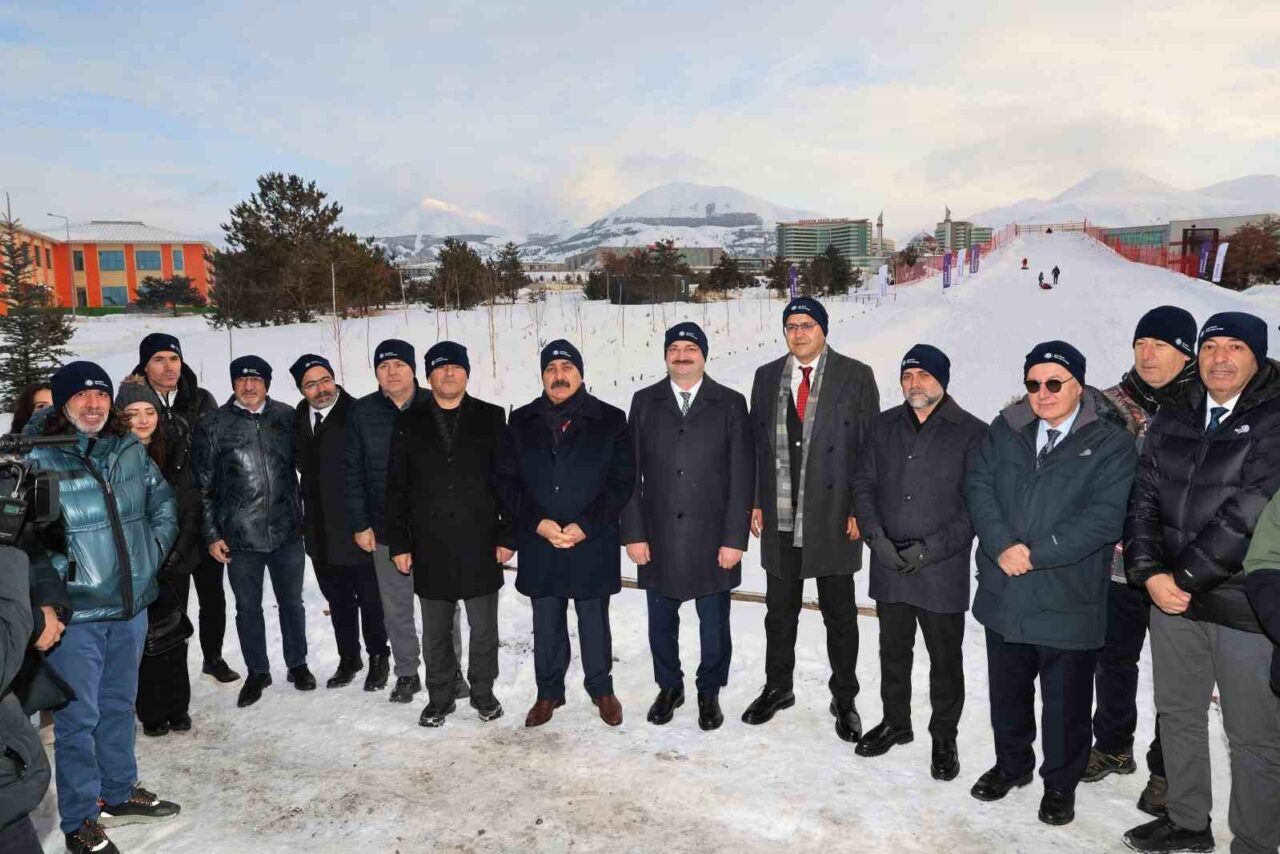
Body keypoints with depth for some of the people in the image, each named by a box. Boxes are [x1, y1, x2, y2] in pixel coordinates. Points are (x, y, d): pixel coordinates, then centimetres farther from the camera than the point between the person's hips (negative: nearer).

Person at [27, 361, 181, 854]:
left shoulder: (130, 449, 2)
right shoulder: (37, 460, -13)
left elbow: (163, 501, 14)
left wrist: (155, 545, 3)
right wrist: (61, 571, -17)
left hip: (132, 602, 5)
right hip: (75, 611, -5)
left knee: (119, 704, 20)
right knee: (79, 717, 4)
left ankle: (120, 794, 38)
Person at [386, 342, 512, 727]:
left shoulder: (491, 418, 2)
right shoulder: (408, 423, 5)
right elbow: (396, 488, 5)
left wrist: (507, 535, -4)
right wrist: (399, 543, 0)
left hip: (480, 545, -1)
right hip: (430, 548, 1)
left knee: (484, 628, 10)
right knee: (435, 632, 12)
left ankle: (483, 692, 28)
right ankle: (440, 697, 28)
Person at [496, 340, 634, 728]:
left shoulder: (609, 420, -1)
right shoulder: (521, 423, 6)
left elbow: (622, 480, -4)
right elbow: (507, 482, 4)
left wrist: (586, 525, -13)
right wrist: (537, 522, -10)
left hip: (593, 544, -2)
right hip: (538, 545, 2)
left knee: (594, 620, 11)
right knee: (546, 623, 13)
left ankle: (601, 688, 31)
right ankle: (548, 692, 30)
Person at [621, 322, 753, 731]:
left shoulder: (730, 404, 0)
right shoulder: (645, 402, 5)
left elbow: (742, 476, -3)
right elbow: (631, 473, 3)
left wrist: (735, 538, -8)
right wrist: (633, 533, -2)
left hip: (712, 536, -1)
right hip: (658, 536, 2)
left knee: (714, 622, 9)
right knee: (661, 620, 12)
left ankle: (709, 692, 30)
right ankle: (669, 687, 33)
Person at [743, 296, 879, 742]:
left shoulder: (855, 376, -3)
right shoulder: (767, 376, 7)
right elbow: (756, 443, 9)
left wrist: (861, 509, -8)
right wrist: (755, 502, 4)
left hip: (833, 516, -3)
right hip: (779, 517, 3)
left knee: (839, 613, 10)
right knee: (780, 609, 15)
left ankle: (844, 698, 27)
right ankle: (777, 688, 33)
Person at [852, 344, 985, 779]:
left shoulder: (972, 433, -8)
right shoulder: (883, 426, 5)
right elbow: (863, 485, 7)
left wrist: (932, 548, -16)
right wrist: (877, 537, -7)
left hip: (943, 570, -3)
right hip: (888, 565, 4)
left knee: (945, 658, 11)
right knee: (893, 651, 19)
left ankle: (944, 736, 30)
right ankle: (895, 722, 38)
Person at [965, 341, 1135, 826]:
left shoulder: (1110, 442, -7)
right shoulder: (1006, 430, 5)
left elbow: (1104, 517, -14)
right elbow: (978, 485, 0)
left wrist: (1036, 552, -18)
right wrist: (1002, 546, -15)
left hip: (1068, 600, -3)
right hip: (1003, 594, 4)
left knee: (1066, 700, 12)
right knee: (1007, 691, 20)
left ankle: (1061, 783, 34)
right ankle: (1012, 763, 42)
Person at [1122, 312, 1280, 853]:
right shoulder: (1171, 423, 8)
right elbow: (1143, 500, 4)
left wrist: (1185, 575, -17)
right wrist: (1150, 572, -10)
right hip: (1173, 597, 6)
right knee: (1178, 713, 19)